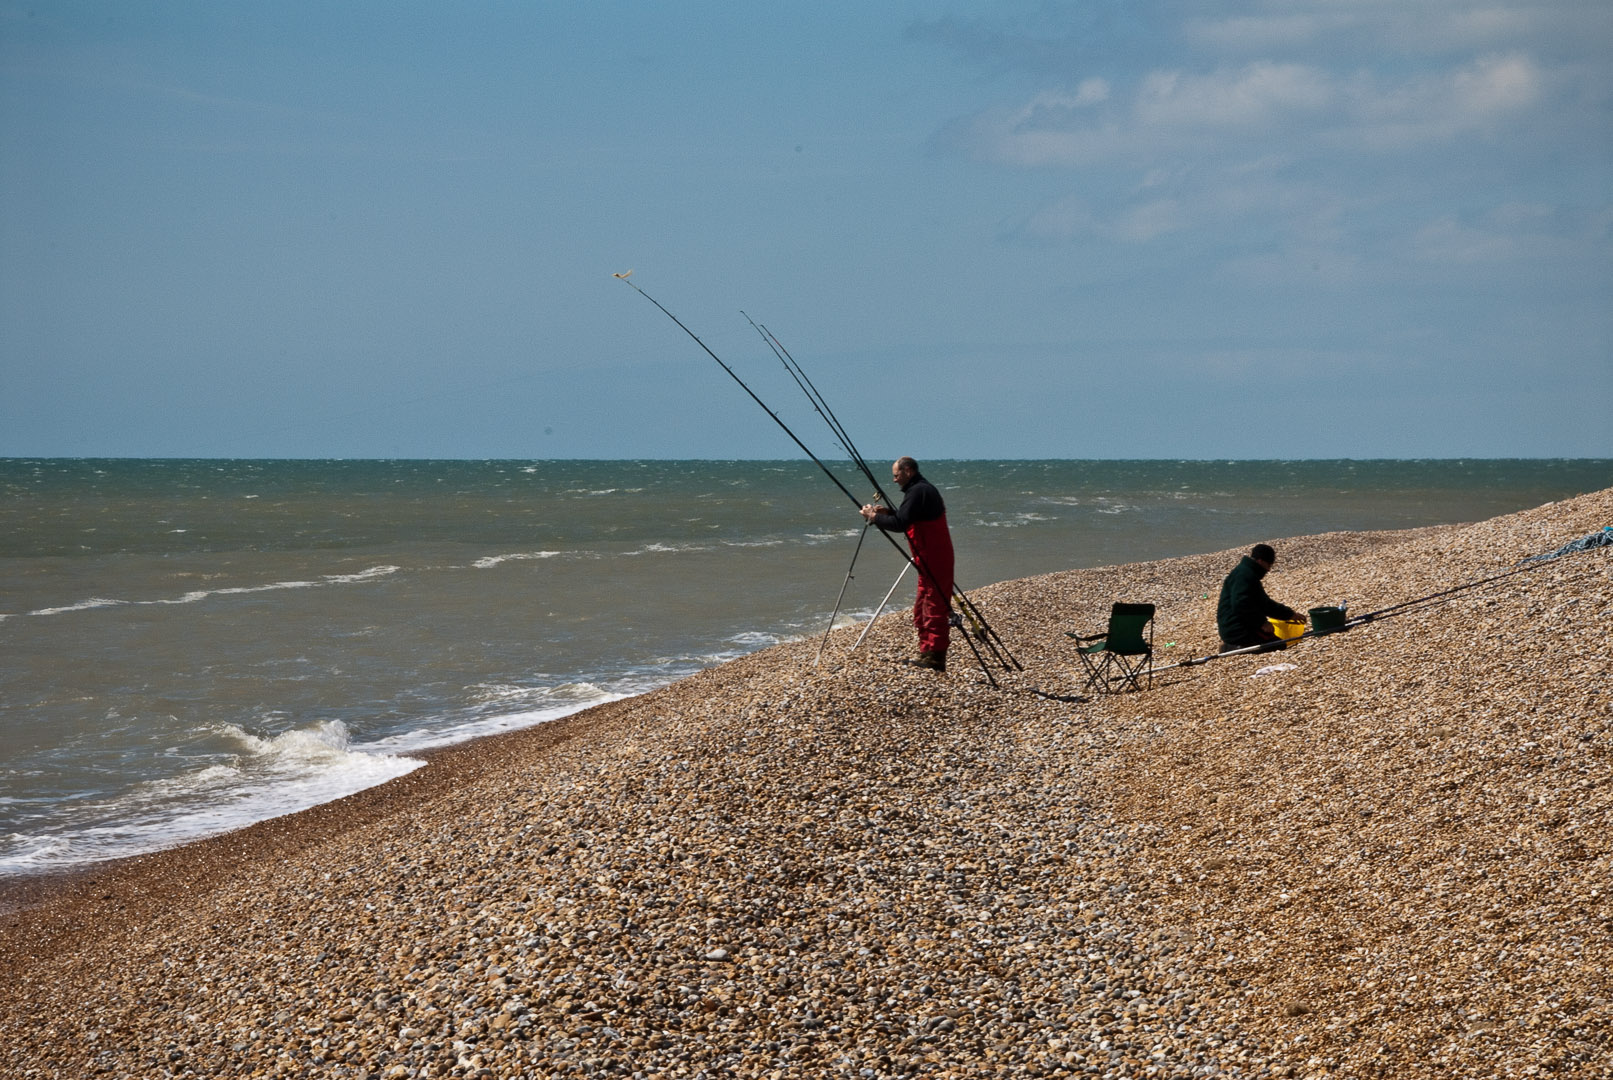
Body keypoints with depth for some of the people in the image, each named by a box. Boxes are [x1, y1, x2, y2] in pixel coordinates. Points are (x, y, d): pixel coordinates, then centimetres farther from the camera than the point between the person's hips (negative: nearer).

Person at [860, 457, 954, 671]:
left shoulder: (918, 491, -16)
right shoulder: (924, 488, 17)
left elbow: (899, 524, -22)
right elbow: (907, 519, 25)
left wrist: (874, 517, -8)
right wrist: (887, 513, 11)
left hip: (933, 561, -11)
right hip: (931, 560, 11)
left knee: (934, 607, -9)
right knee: (922, 610, 16)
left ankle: (935, 658, -9)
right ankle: (927, 654, 20)